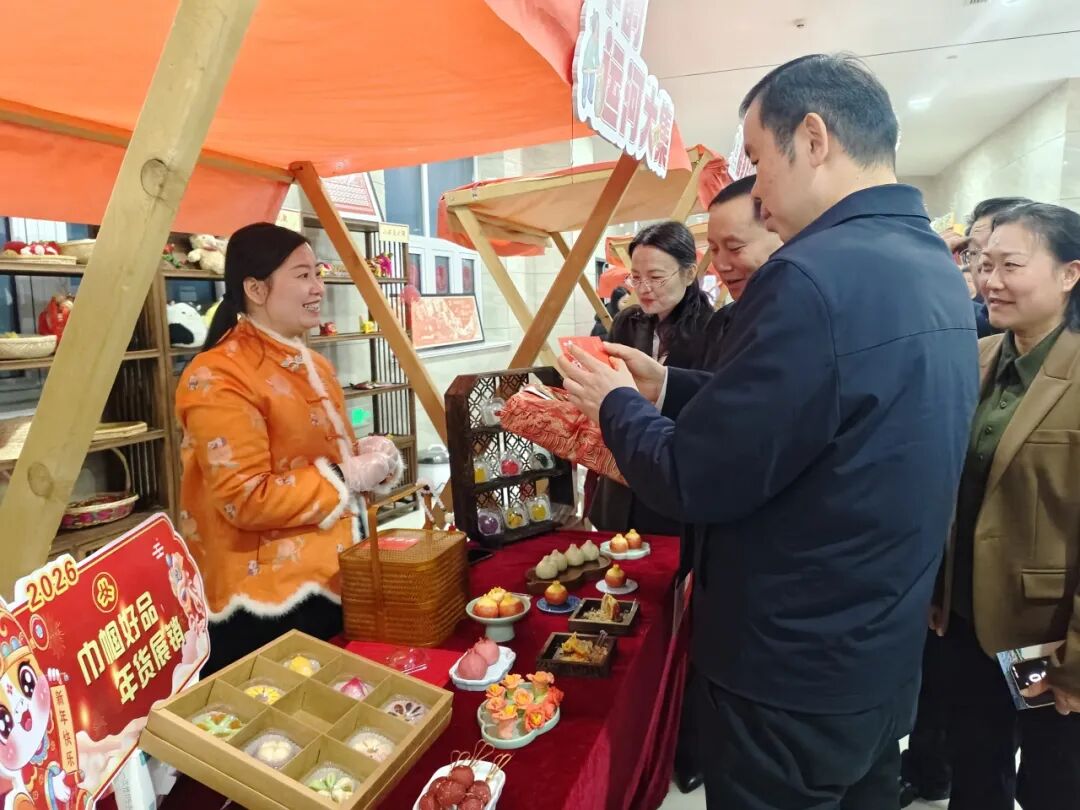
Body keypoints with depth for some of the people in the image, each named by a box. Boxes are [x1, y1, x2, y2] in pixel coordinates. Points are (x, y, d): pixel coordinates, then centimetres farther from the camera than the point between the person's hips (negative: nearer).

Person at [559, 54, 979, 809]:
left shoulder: (813, 276, -27)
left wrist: (616, 404, -5)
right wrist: (668, 386, 8)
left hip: (793, 680, -8)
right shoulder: (939, 270, 3)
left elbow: (694, 483, -23)